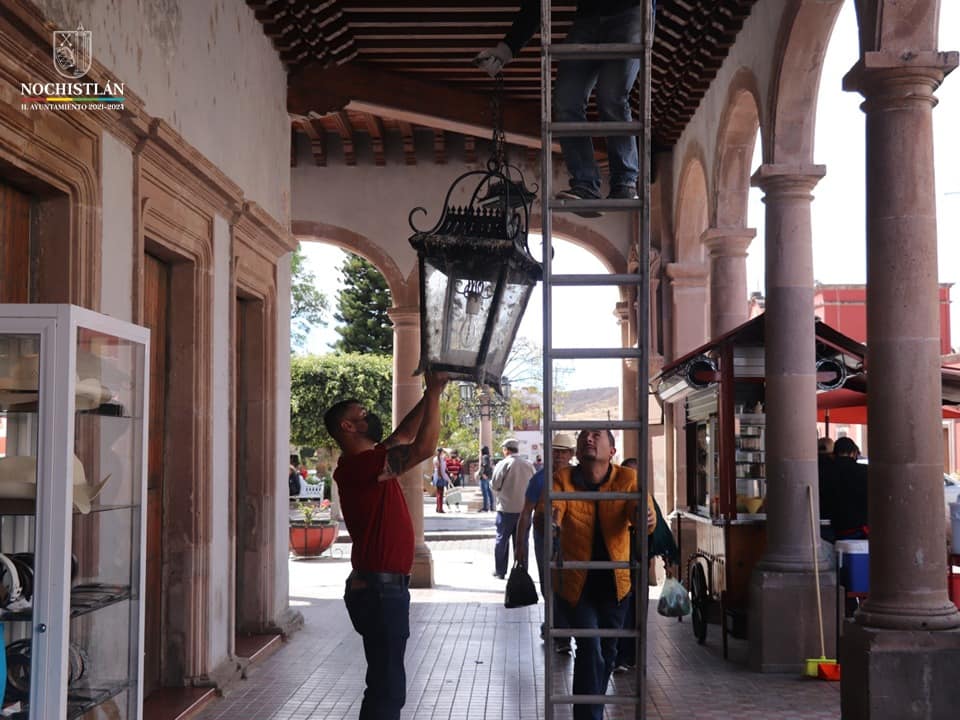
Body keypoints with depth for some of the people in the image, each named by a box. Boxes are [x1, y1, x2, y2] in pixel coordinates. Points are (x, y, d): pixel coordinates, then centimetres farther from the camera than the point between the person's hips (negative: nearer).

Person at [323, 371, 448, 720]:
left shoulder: (367, 462, 11)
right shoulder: (358, 465, -18)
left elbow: (405, 435, 24)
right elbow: (424, 447, -23)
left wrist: (430, 394, 16)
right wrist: (434, 393, -16)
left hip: (383, 586, 10)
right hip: (379, 589, -10)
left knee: (387, 686, 18)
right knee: (387, 690, -7)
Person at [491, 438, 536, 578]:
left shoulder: (503, 464, -10)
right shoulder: (528, 465, 3)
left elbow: (494, 485, -10)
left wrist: (498, 494, 10)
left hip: (507, 509, -3)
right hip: (525, 509, 3)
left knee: (502, 540, 9)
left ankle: (500, 571, 13)